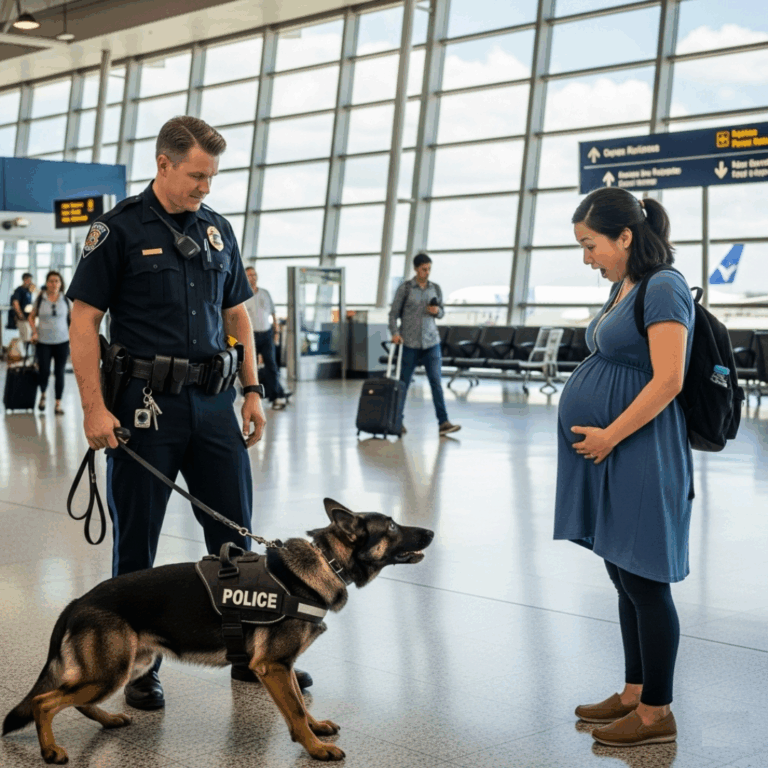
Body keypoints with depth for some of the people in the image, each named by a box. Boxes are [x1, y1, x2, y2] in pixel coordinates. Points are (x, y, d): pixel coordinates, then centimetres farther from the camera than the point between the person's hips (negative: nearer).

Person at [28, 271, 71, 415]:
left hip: (62, 342, 1)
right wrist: (34, 332, -5)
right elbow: (31, 317, 9)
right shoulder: (40, 299, -1)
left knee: (59, 373, 2)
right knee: (44, 371, -4)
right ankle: (42, 395, 26)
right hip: (43, 342, -1)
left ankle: (58, 404, 11)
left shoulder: (66, 300, 1)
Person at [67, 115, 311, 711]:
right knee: (137, 542, 5)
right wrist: (95, 408, -14)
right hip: (145, 404, -5)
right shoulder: (120, 229, -5)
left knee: (235, 531, 9)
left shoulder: (218, 230, 12)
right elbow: (84, 321, -7)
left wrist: (253, 390, 11)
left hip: (213, 400, 5)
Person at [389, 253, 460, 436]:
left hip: (431, 342, 3)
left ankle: (443, 423, -9)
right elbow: (394, 313, -3)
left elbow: (441, 312, 18)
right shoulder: (405, 288, -3)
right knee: (404, 382, 6)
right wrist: (395, 333, -18)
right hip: (410, 343, -3)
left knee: (436, 381, -6)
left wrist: (437, 311, -5)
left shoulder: (435, 289, 8)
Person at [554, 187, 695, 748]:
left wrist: (609, 436, -17)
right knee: (626, 581, 15)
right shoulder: (624, 287, 14)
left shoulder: (664, 288, -15)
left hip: (639, 457, -9)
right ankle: (634, 694, 27)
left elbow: (668, 381, -21)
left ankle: (656, 713, 9)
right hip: (611, 457, 10)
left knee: (644, 583, -1)